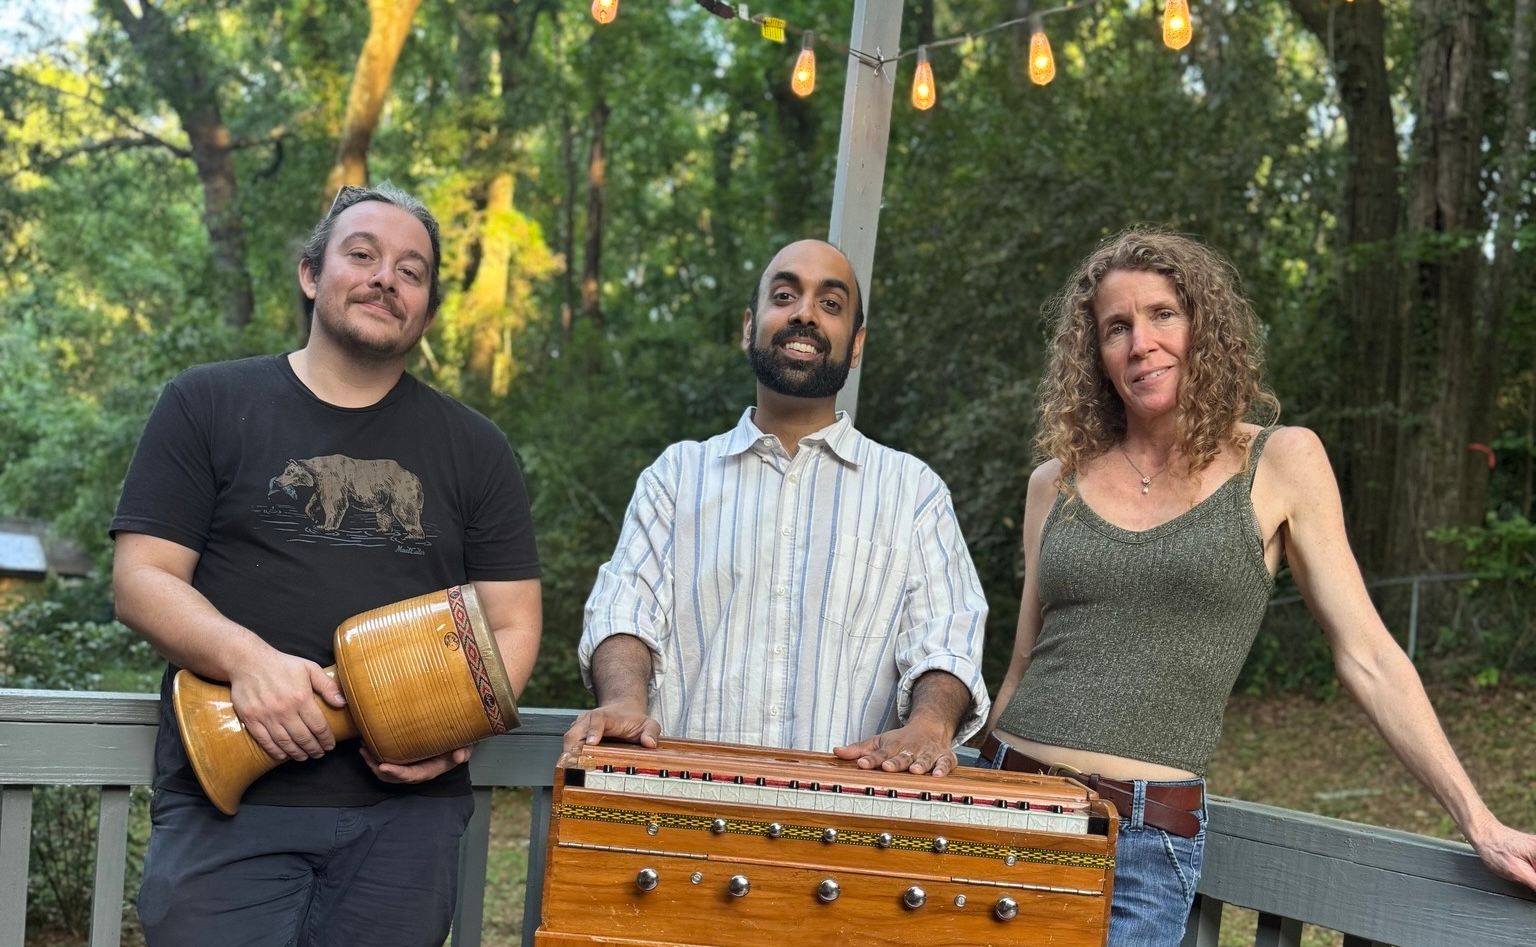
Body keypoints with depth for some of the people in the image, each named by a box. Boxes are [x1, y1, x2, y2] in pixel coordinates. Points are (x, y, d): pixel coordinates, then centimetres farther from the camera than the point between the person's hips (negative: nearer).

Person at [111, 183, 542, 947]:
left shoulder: (473, 448, 12)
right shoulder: (208, 405, 7)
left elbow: (511, 623, 10)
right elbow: (140, 581, 1)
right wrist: (247, 659, -18)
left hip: (406, 806, 2)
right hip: (228, 798, -1)